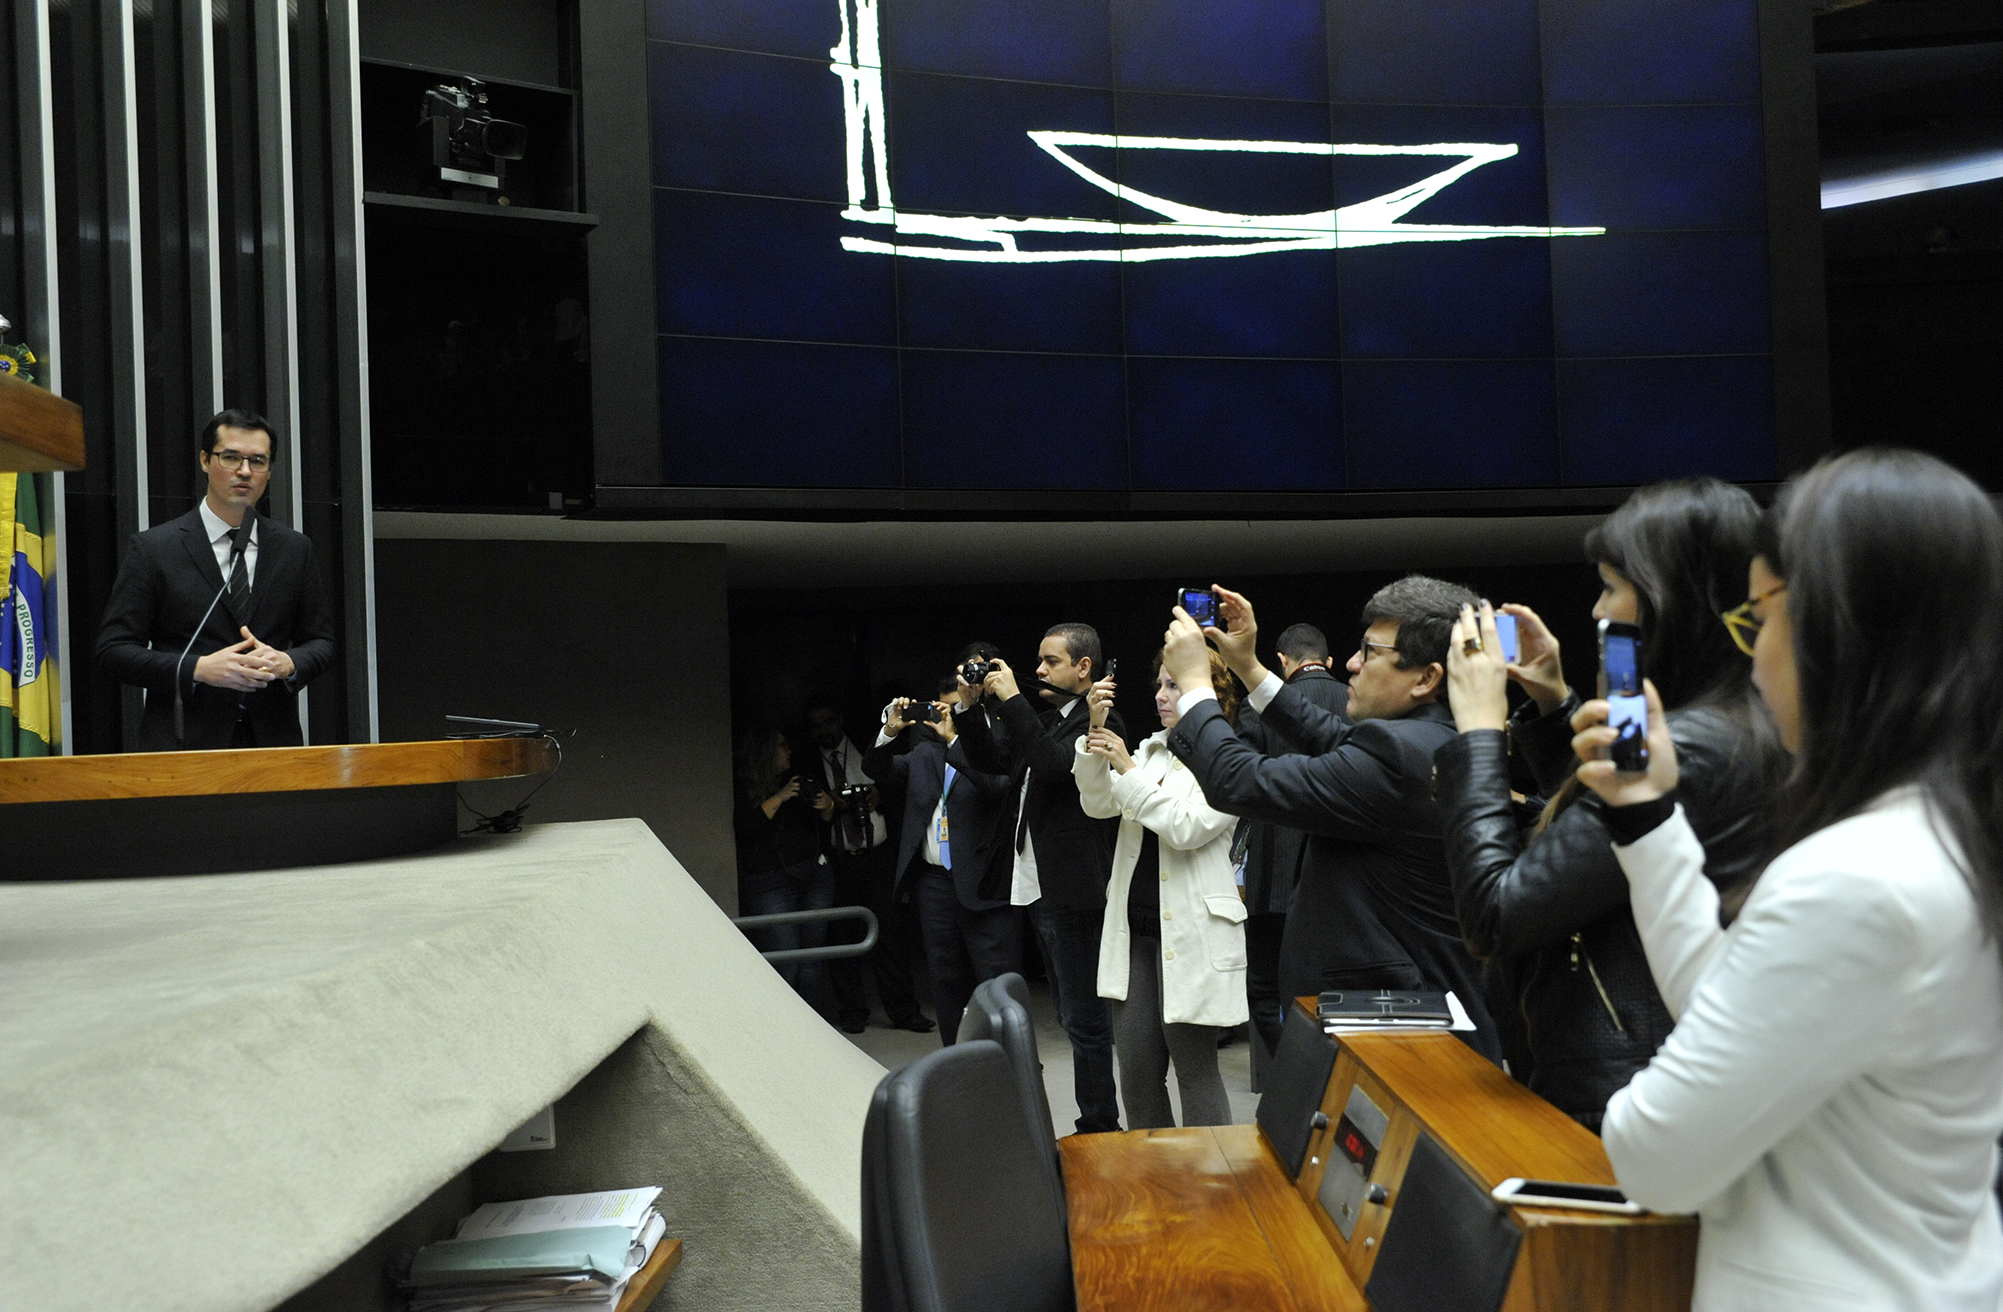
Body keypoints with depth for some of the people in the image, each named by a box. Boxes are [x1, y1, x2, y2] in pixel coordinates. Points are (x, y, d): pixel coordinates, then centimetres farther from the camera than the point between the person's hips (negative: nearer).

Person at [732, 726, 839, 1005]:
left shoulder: (796, 781, 15)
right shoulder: (743, 789, -1)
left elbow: (826, 821, 20)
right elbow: (744, 826, -17)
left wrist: (827, 805, -2)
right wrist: (779, 798, -17)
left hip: (815, 875, 5)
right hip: (770, 884, -5)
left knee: (811, 959, 5)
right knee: (784, 965, -11)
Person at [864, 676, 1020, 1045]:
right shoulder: (924, 752, 15)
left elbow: (996, 783, -22)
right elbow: (875, 769, 10)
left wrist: (953, 738, -22)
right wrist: (890, 731, -7)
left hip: (983, 882, -6)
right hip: (933, 883, 6)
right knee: (947, 984, 13)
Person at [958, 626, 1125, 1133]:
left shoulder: (1097, 721, -12)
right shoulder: (1040, 714, 14)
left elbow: (1054, 765, -27)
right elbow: (992, 760, 15)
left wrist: (1011, 700, -24)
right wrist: (970, 706, 2)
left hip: (1072, 892, -9)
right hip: (1036, 887, 9)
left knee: (1084, 1017, -2)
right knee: (1075, 1015, 17)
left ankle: (1099, 1126, 8)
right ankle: (1098, 1123, 28)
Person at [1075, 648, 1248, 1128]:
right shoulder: (1151, 750, 13)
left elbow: (1188, 828, -18)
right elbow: (1098, 805, 5)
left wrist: (1128, 770, -16)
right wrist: (1095, 733, -6)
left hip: (1191, 932, -6)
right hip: (1134, 926, 6)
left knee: (1195, 1069, 0)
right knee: (1136, 1069, 10)